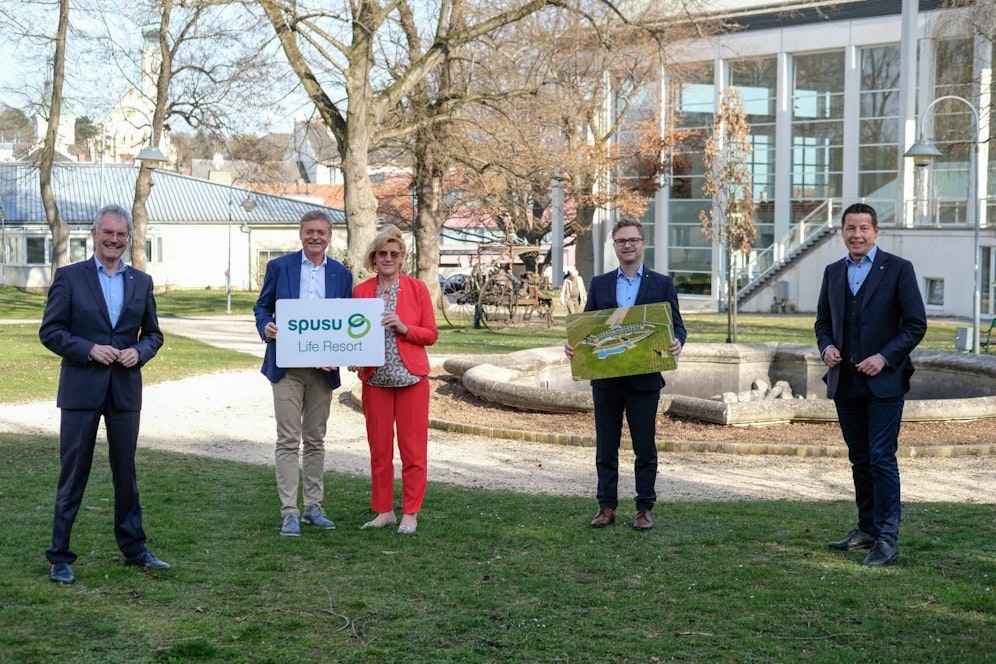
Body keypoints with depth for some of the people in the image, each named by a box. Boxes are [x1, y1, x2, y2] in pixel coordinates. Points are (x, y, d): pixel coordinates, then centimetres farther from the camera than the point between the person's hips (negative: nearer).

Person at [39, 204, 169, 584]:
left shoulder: (141, 282, 9)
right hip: (81, 390, -3)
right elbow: (50, 331, -4)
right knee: (73, 475, 2)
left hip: (125, 389, 3)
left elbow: (153, 334, 13)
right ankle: (59, 557, 10)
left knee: (126, 474, 12)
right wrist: (89, 349, -16)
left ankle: (134, 550, 23)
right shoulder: (69, 277, -1)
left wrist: (139, 352, -8)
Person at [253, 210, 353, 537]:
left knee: (315, 440, 11)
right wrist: (266, 327, -15)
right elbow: (262, 306, 8)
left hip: (323, 368, 3)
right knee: (288, 440, -5)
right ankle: (289, 512, -4)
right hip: (286, 366, -2)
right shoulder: (279, 267, 3)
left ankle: (313, 507, 19)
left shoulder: (341, 274, 8)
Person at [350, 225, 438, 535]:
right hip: (375, 379, 2)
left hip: (411, 378, -2)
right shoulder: (360, 291, 5)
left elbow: (431, 334, 1)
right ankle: (383, 511, 17)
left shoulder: (417, 289, 1)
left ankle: (410, 514, 9)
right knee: (379, 448, 7)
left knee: (413, 449, 1)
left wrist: (403, 327, -15)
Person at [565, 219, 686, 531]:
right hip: (605, 378, 2)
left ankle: (644, 508, 12)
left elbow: (676, 325, 1)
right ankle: (607, 507, 15)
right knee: (606, 447, 7)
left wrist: (677, 342, -21)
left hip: (644, 379, -2)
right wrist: (573, 344, -13)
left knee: (645, 447, 4)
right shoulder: (599, 284, 9)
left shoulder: (662, 284, 4)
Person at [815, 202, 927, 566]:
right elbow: (823, 321, 19)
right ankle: (867, 529, 22)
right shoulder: (833, 272, 12)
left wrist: (885, 356, -15)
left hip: (883, 381, -5)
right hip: (845, 382, 5)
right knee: (859, 459, 12)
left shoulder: (898, 269, -3)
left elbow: (916, 324, -5)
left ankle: (887, 538, -3)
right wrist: (827, 347, -2)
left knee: (881, 458, -8)